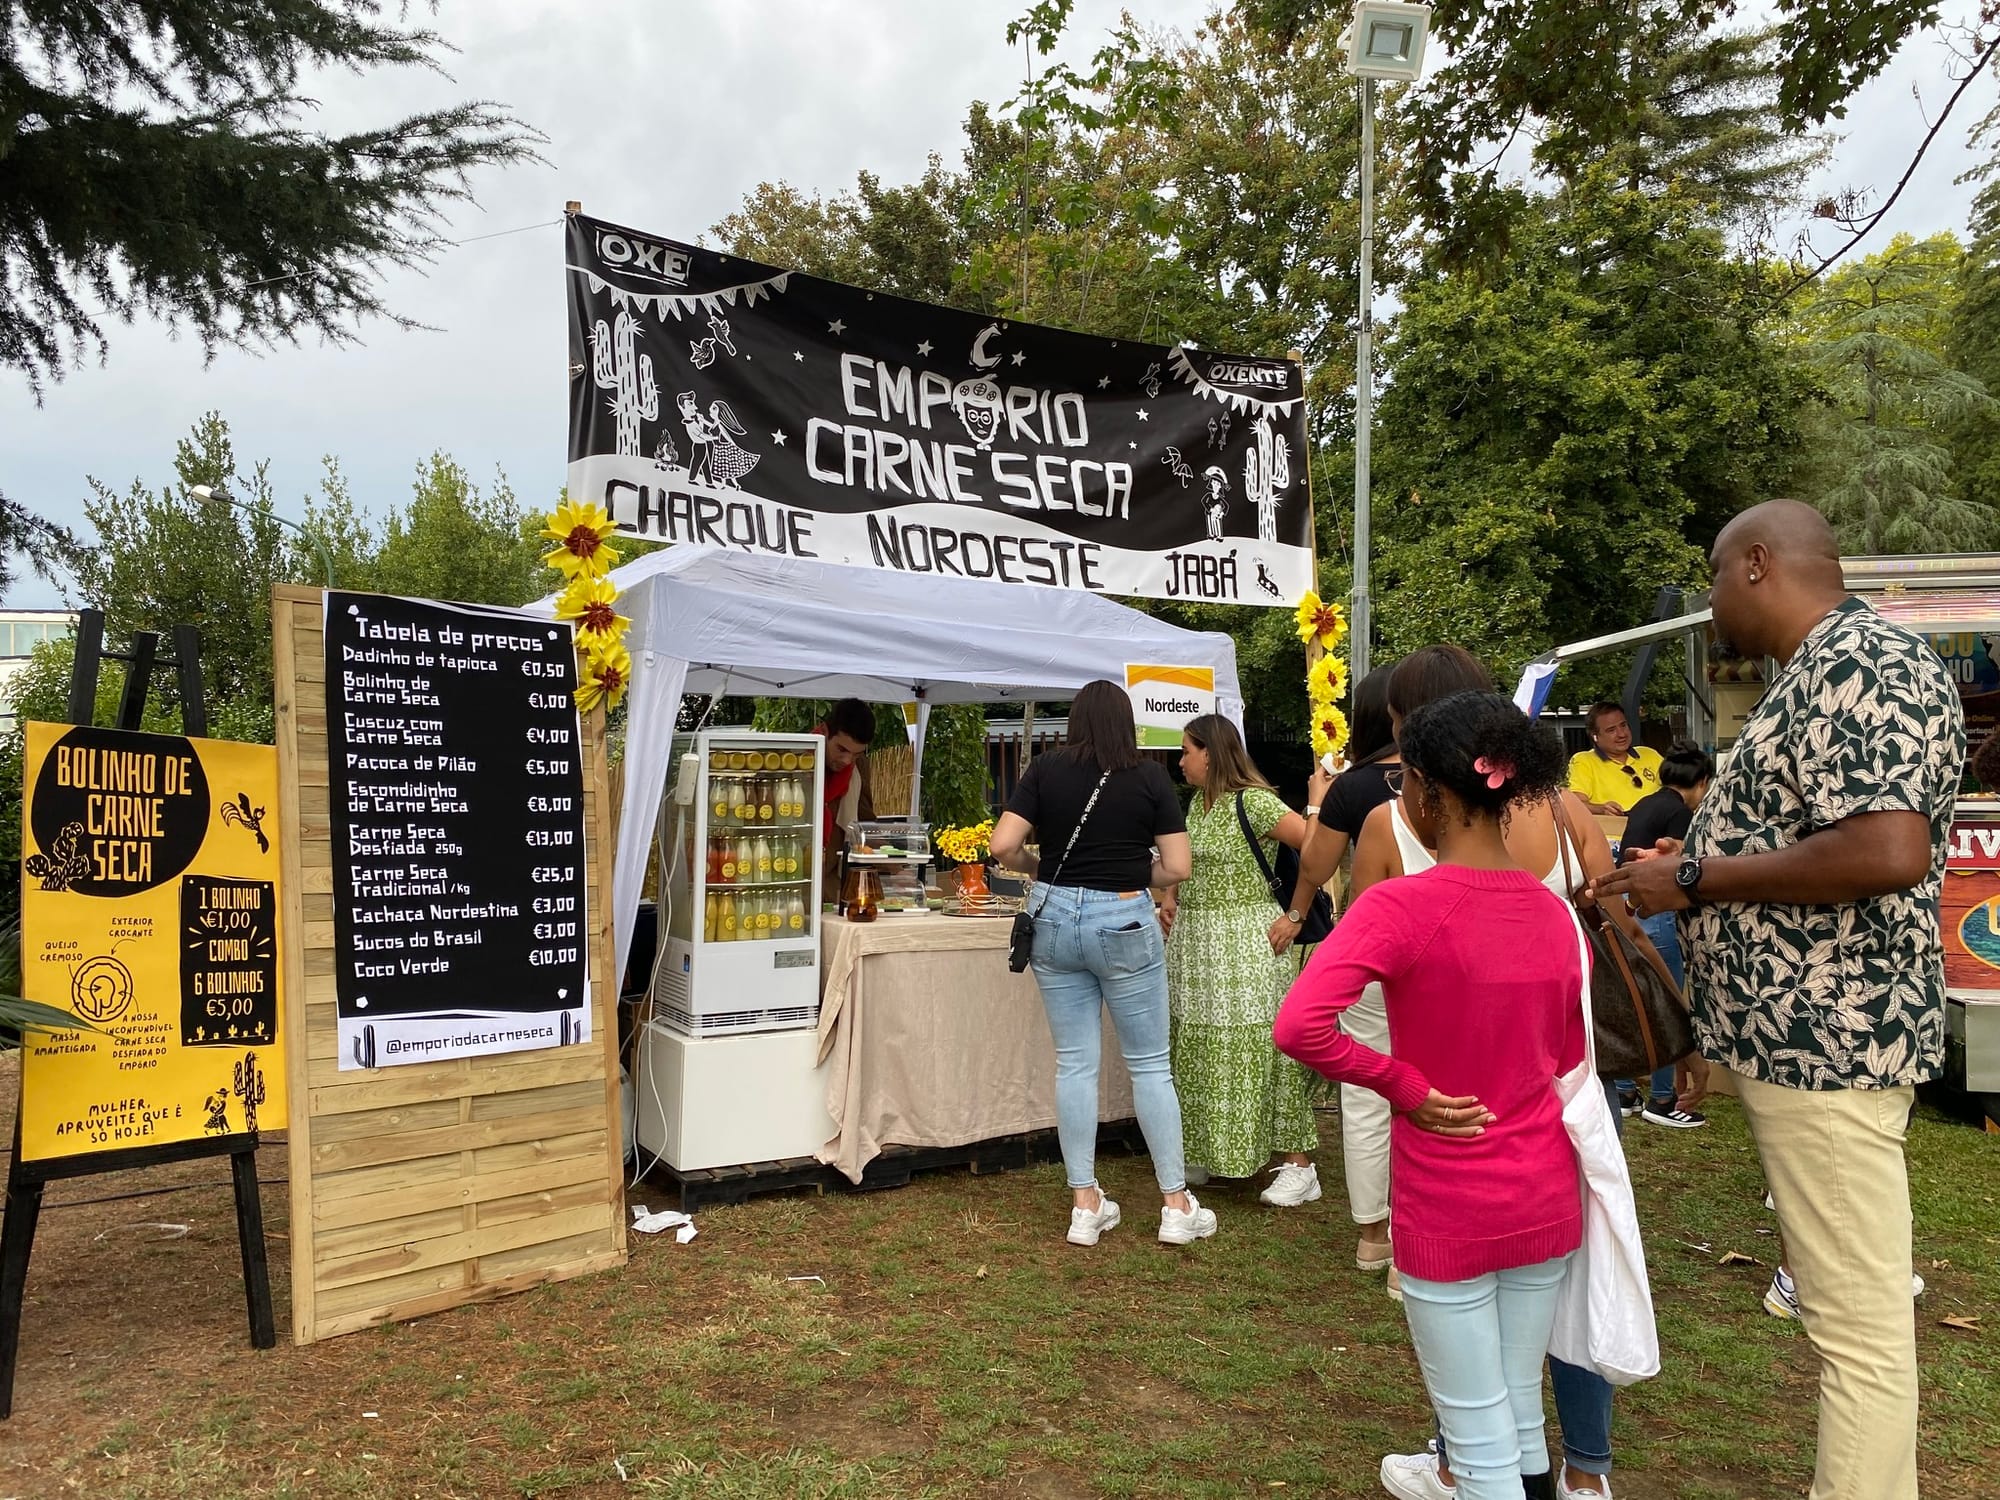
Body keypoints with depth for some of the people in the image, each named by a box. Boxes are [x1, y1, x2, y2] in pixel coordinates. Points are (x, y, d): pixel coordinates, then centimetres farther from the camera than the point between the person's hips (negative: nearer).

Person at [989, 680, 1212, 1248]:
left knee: (1074, 1063, 10)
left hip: (1055, 918, 2)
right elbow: (1176, 868, -6)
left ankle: (1085, 1204, 17)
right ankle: (1177, 1205, 16)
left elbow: (1002, 846, -7)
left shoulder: (1046, 769, 0)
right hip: (1124, 923, -2)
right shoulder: (1151, 776, -4)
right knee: (1149, 1065, 9)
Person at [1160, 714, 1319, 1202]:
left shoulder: (1253, 802, -14)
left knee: (1256, 1047, -5)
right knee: (1199, 1048, 12)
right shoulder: (1197, 803, 12)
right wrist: (1171, 898, 7)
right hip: (1194, 939, 8)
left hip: (1245, 941, -8)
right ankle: (1205, 1152, 24)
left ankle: (1299, 1165, 5)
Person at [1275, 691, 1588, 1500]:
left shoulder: (1400, 905, -20)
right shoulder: (1553, 913, -2)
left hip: (1447, 1210, -5)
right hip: (1545, 1198, 5)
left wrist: (1404, 1085, -19)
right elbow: (1568, 1058, 10)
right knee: (1522, 1418, 22)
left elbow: (1299, 1026, -32)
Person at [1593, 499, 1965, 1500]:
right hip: (1798, 1035, 11)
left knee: (1858, 1319, 0)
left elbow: (1888, 852, -28)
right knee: (1838, 1304, 18)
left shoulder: (1860, 664, -16)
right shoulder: (1821, 673, 15)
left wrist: (1697, 879, -19)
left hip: (1828, 1041, -10)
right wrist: (1694, 866, 13)